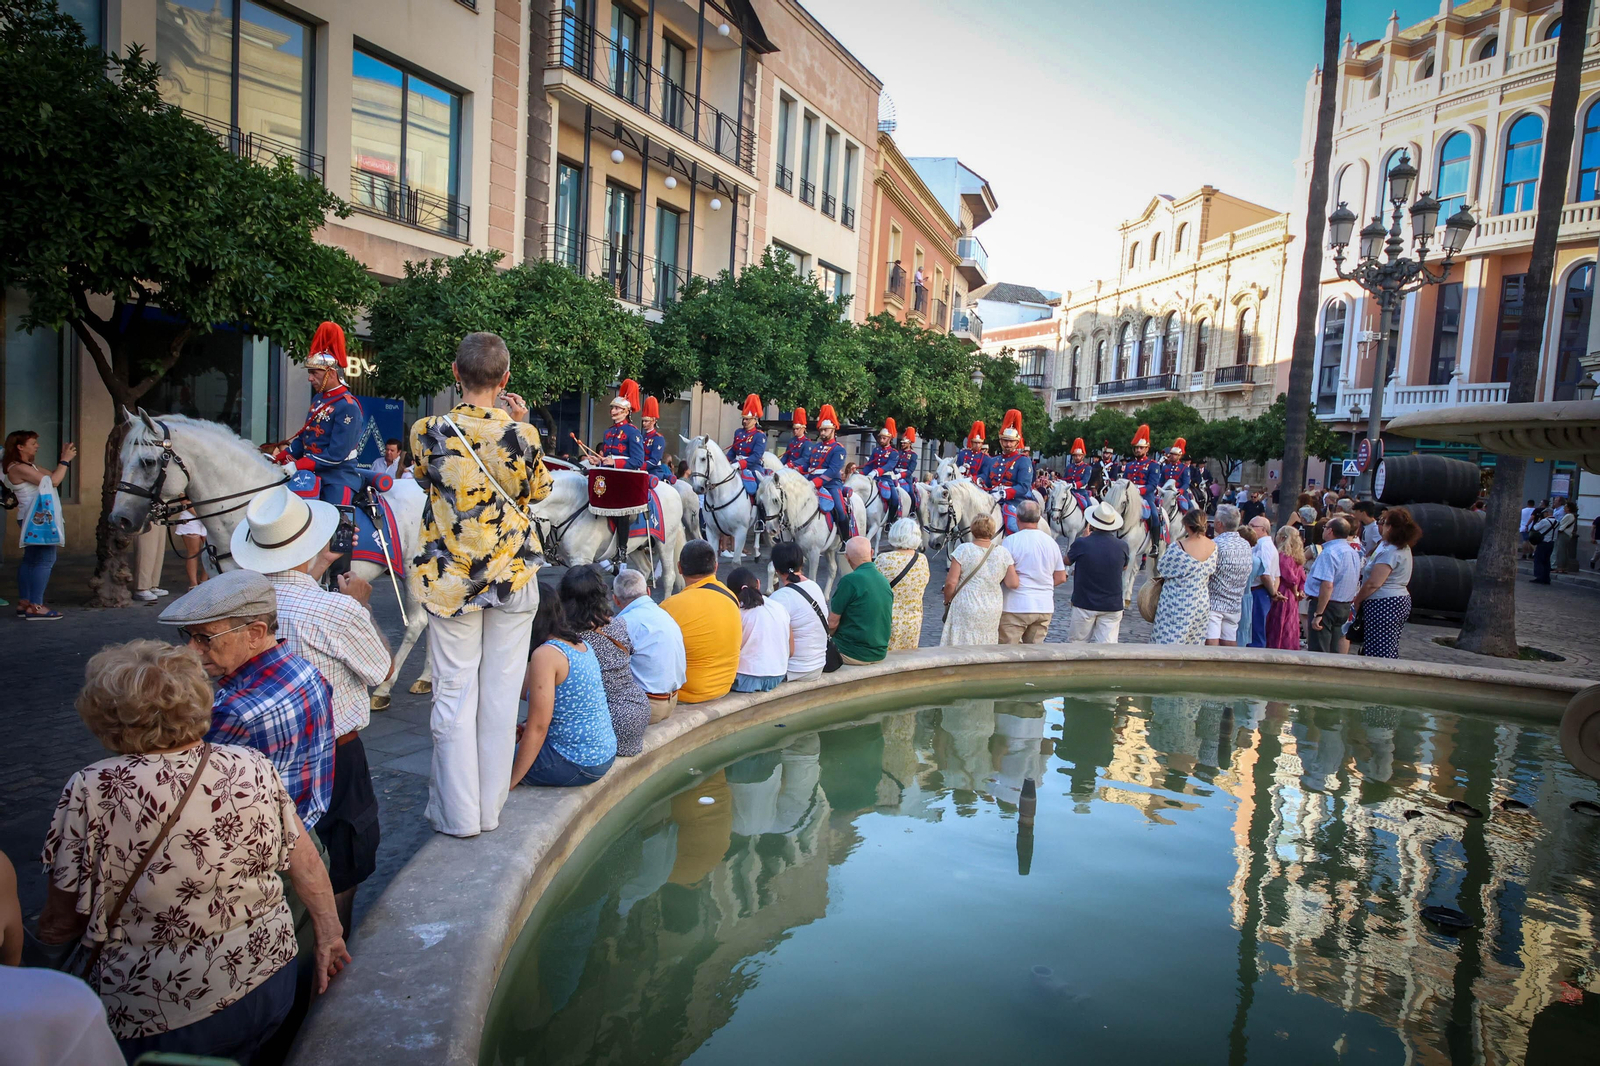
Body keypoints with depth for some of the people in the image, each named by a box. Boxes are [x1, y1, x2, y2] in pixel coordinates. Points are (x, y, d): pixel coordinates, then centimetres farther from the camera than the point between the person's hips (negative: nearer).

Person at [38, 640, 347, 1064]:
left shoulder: (90, 793, -18)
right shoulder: (253, 767, -10)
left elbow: (59, 925, -7)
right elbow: (307, 866, -3)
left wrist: (47, 927, 16)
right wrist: (329, 935, 11)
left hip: (159, 1019, -2)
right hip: (268, 983, 2)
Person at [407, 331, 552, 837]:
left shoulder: (428, 431, -9)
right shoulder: (521, 433, -12)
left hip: (449, 579, 0)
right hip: (513, 577, 0)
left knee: (454, 693, 10)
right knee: (500, 692, 11)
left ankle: (458, 812, 19)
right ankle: (491, 807, 23)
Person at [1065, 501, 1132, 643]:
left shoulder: (1082, 543, -16)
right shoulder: (1122, 546, -6)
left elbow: (1067, 561, 6)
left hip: (1084, 604, -2)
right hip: (1112, 605, 2)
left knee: (1076, 642, 15)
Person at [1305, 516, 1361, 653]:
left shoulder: (1329, 552, -19)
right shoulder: (1354, 553, 11)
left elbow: (1327, 585, -25)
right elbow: (1356, 583, 19)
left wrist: (1318, 614, -23)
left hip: (1327, 605, -9)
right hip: (1345, 606, 9)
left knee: (1318, 652, -4)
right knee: (1335, 651, 15)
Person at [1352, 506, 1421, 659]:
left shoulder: (1390, 551, -17)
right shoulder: (1403, 548, 15)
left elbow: (1374, 583, -20)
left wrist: (1357, 600, -7)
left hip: (1383, 605, -11)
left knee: (1378, 654, -9)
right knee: (1390, 652, 14)